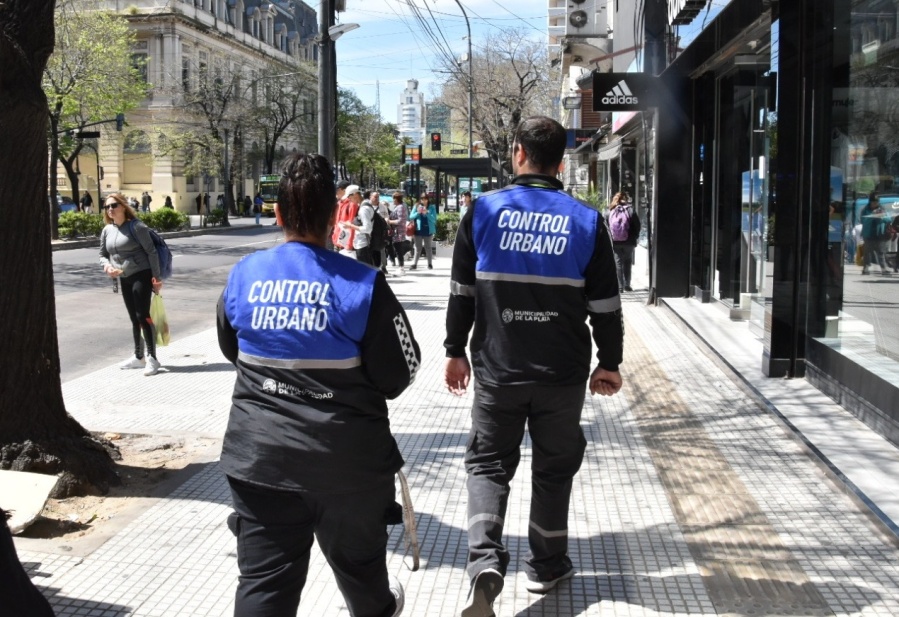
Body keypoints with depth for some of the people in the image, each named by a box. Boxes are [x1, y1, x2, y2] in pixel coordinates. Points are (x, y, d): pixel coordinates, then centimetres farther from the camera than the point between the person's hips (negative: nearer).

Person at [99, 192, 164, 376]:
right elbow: (103, 255, 16)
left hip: (141, 275, -7)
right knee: (134, 318, 14)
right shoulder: (107, 230, 7)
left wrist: (157, 277, -15)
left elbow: (151, 251, -12)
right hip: (123, 279, 7)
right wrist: (107, 266, -7)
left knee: (143, 316, -9)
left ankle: (152, 358, -3)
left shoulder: (135, 226, -12)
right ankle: (139, 357, 24)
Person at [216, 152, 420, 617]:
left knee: (263, 579, 5)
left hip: (259, 455, 2)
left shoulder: (243, 276, -3)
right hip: (347, 457, -1)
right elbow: (399, 373, -7)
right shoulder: (362, 284, -14)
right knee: (356, 556, 23)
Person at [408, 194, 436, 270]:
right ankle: (414, 263, 6)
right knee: (418, 247, 4)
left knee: (428, 247, 8)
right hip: (418, 230, 1)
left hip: (428, 230, -1)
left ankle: (429, 264, 15)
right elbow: (411, 217, 3)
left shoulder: (432, 208, 1)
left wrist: (427, 213, -18)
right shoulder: (417, 206, 4)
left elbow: (434, 219, -7)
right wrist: (418, 213, -14)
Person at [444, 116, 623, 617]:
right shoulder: (587, 220, -3)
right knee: (554, 468, 16)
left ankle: (486, 561, -8)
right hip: (563, 372, 1)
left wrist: (456, 351, 11)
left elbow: (462, 292, 1)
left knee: (489, 463, 11)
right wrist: (610, 363, 11)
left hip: (498, 368, 0)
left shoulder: (483, 211, -3)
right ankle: (546, 566, 29)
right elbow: (605, 305, 0)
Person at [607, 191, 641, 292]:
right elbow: (637, 225, -4)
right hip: (628, 242, 0)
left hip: (615, 243, 0)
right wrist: (634, 238, 9)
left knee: (618, 264, 7)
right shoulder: (630, 211, -5)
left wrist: (610, 239, 6)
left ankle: (619, 286, 4)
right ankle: (627, 285, 14)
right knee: (627, 264, 14)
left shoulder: (610, 212, -3)